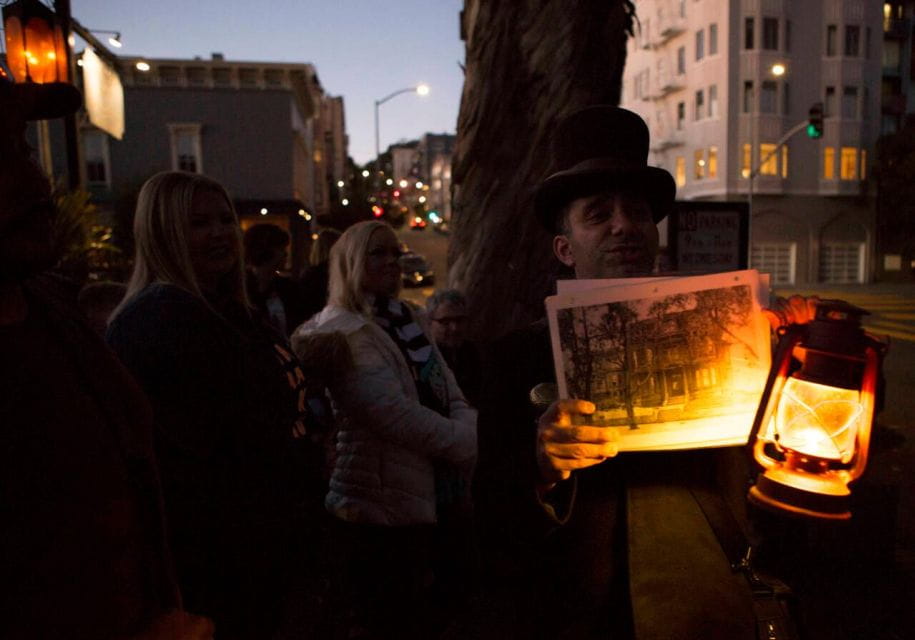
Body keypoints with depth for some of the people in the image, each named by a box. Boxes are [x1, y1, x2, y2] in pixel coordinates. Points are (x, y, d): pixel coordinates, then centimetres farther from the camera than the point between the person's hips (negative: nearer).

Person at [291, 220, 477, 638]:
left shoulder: (406, 320, 12)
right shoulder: (340, 331, -13)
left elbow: (451, 399, 7)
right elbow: (399, 416, -23)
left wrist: (474, 435, -14)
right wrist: (480, 445, -18)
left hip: (419, 501, 8)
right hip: (380, 510, -8)